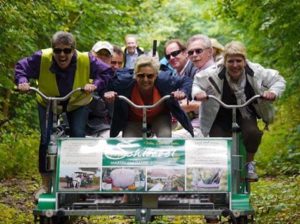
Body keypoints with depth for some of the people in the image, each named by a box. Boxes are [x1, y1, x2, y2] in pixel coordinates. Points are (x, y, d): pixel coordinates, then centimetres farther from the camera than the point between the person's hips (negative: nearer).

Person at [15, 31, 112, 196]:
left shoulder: (86, 60, -27)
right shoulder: (41, 58, -28)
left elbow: (106, 72, -15)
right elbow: (21, 67, -13)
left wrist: (96, 84, -34)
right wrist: (22, 81, -32)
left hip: (78, 103, 0)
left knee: (78, 137, -12)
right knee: (46, 139, -11)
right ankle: (45, 184, 3)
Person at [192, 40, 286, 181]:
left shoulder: (256, 72, -23)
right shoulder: (213, 74, -27)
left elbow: (278, 80, -9)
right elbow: (195, 83, -10)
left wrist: (273, 92, -30)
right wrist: (197, 93, -33)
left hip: (245, 113, 1)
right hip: (220, 115, -1)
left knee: (253, 132, -29)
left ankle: (249, 164, 0)